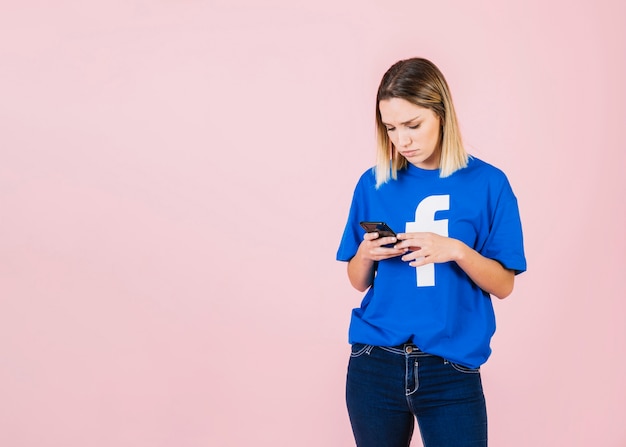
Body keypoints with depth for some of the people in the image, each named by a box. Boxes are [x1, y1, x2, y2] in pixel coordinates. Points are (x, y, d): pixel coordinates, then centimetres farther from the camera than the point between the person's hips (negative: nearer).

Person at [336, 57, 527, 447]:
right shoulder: (374, 184, 3)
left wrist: (456, 250, -18)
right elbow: (359, 282, 10)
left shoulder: (487, 183, -4)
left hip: (452, 368, -2)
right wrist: (366, 254, -11)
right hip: (375, 362, 2)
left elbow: (504, 285, -2)